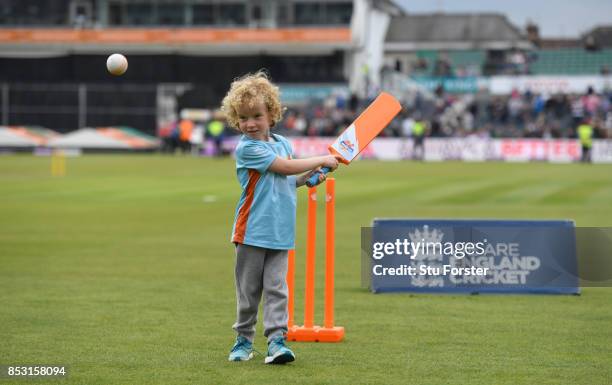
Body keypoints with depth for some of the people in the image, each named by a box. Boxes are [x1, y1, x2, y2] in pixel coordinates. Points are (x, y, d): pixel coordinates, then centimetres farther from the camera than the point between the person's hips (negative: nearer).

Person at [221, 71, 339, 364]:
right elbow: (286, 166, -14)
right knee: (248, 290, 6)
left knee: (276, 288, -1)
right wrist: (321, 160, -5)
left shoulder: (282, 143, 11)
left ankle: (277, 339, -4)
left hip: (280, 232, 4)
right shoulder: (246, 148, -11)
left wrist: (309, 175, 6)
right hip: (252, 231, -4)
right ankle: (244, 339, 18)